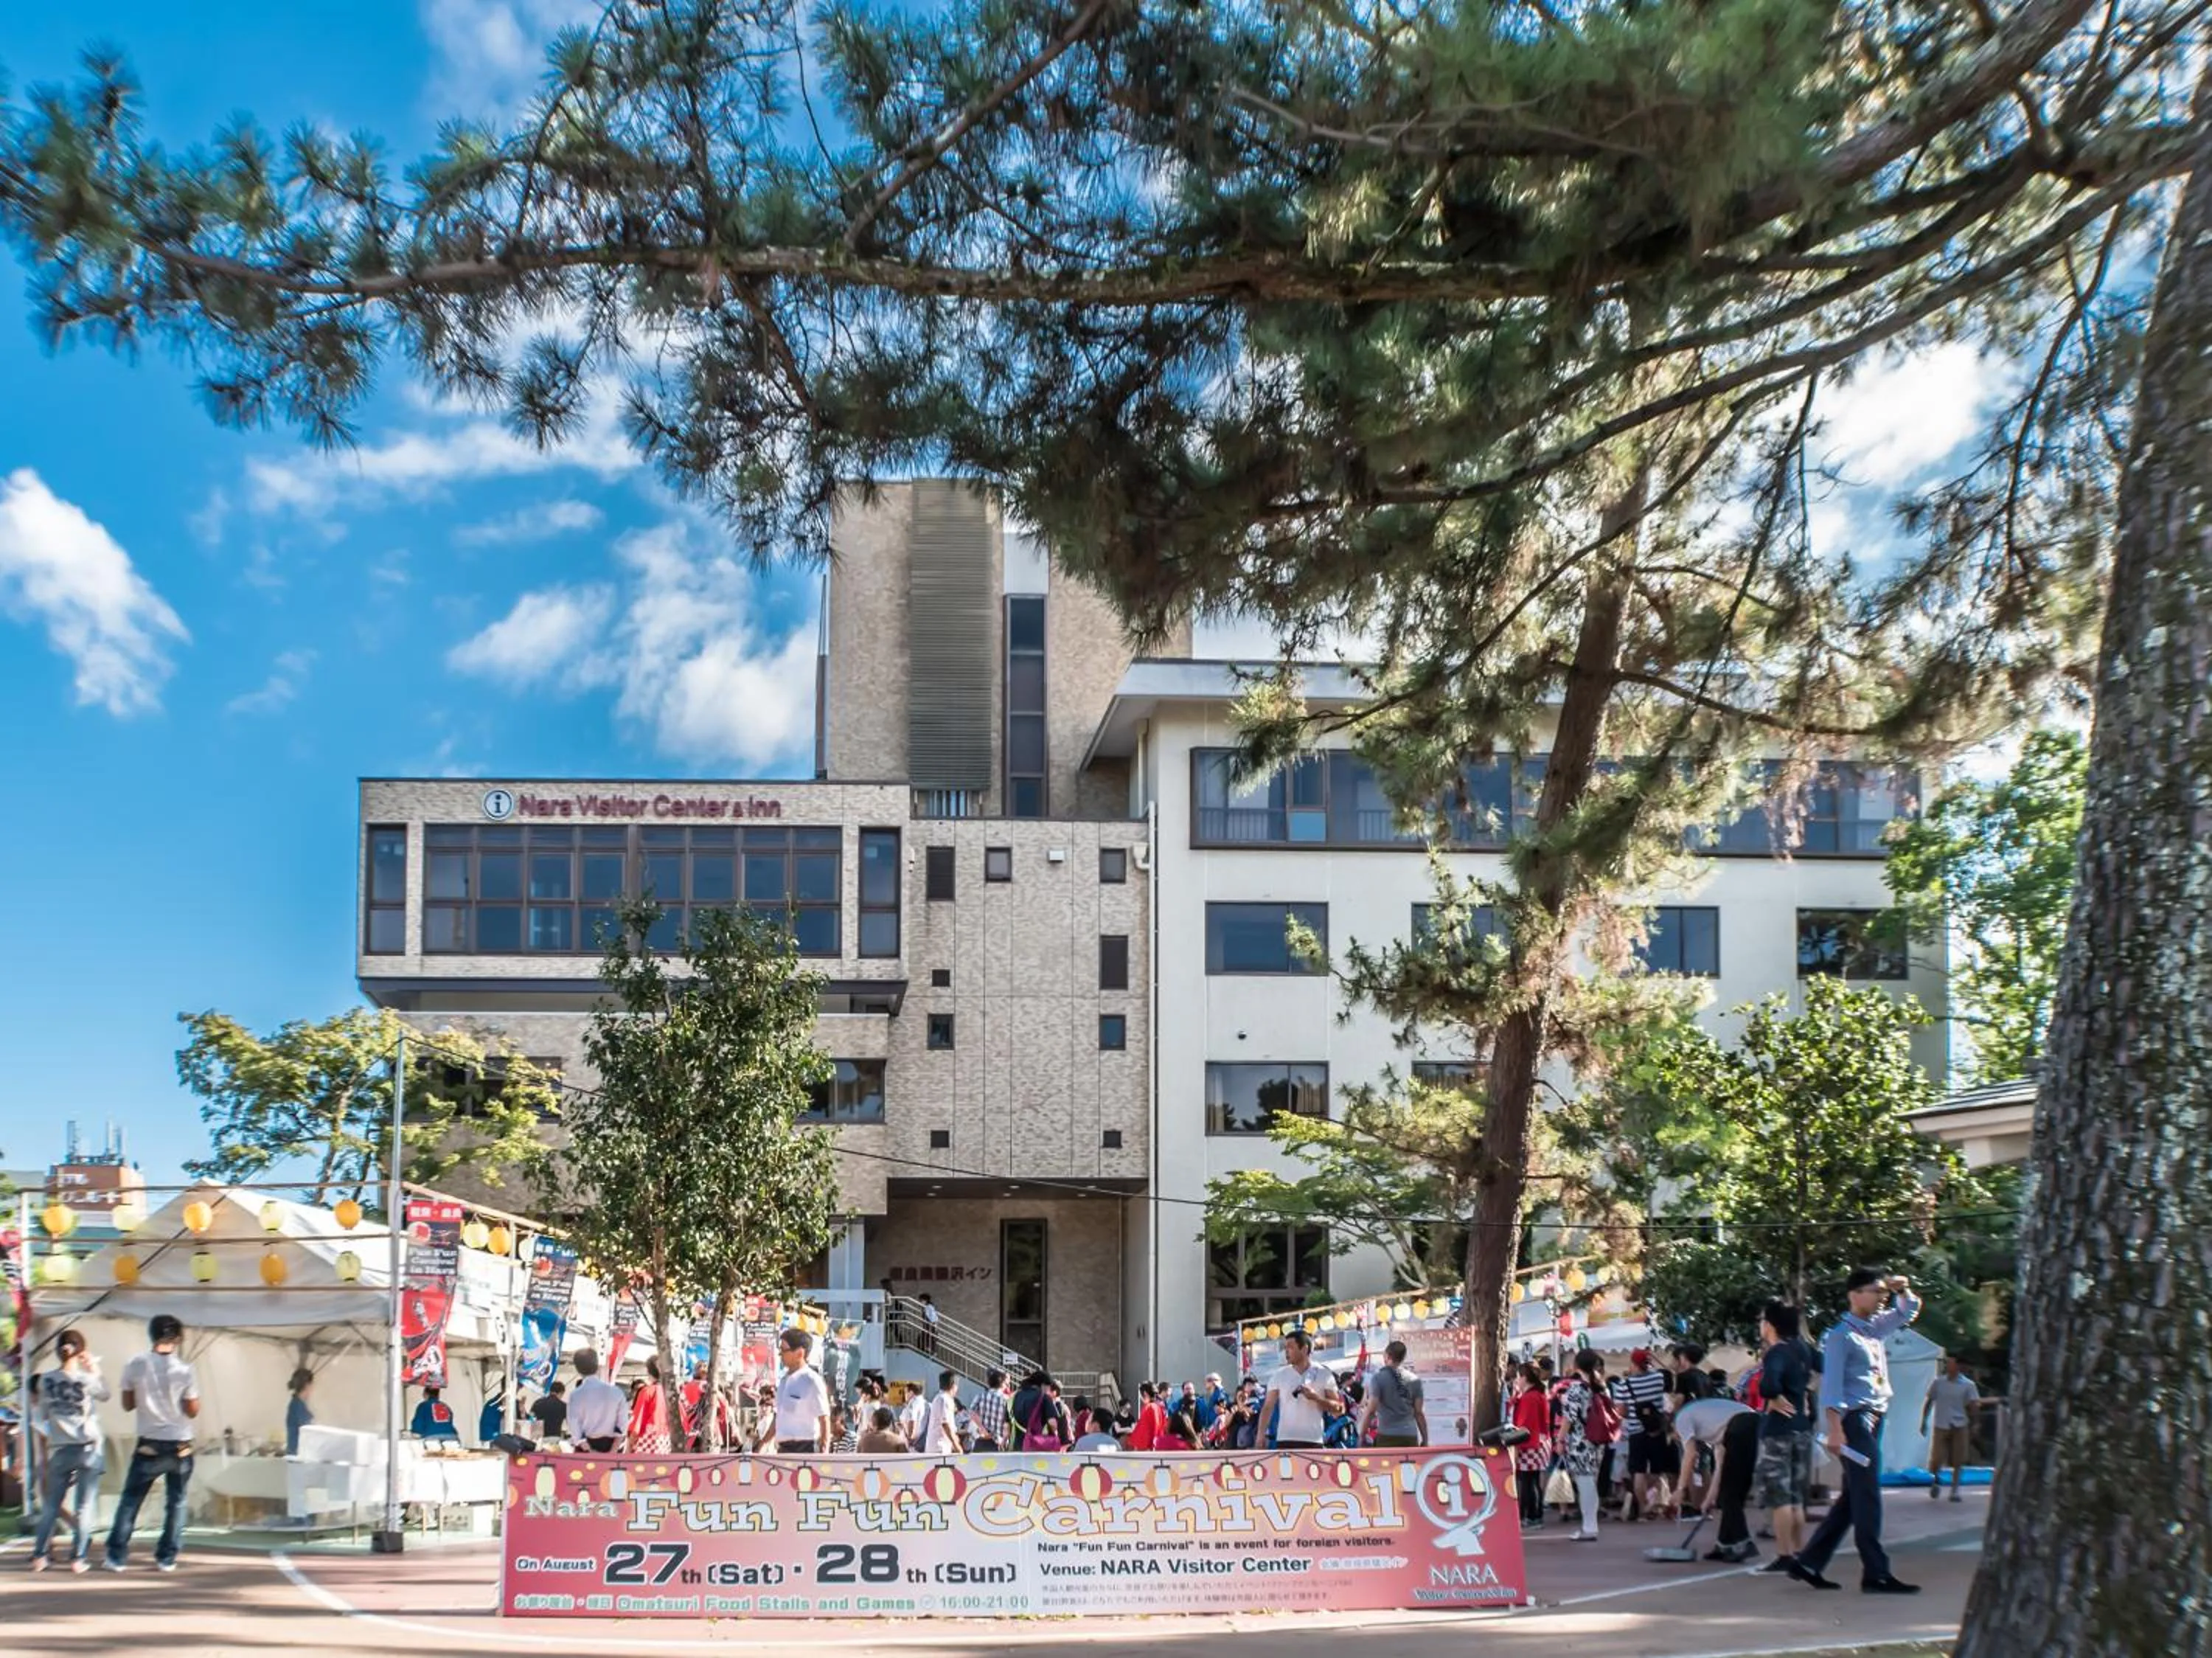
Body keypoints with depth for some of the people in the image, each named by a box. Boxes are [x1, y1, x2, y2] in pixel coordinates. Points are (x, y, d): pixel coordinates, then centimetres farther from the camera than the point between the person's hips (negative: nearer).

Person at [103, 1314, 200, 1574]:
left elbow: (128, 1405, 3)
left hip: (149, 1446, 1)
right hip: (179, 1446, -1)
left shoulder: (135, 1366, -7)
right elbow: (193, 1411, -5)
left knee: (130, 1500, 11)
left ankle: (116, 1556, 7)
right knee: (175, 1503, 11)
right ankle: (167, 1558, 11)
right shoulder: (184, 1370, -10)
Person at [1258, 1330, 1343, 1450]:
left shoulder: (1324, 1376, 4)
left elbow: (1337, 1407, 3)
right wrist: (1261, 1434, -8)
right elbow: (1268, 1407, 5)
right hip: (1285, 1440, 1)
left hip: (1313, 1441, -1)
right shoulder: (1279, 1376, 8)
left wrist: (1316, 1398, -13)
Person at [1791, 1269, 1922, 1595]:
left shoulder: (1874, 1328, 16)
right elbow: (1831, 1384, -15)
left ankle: (1809, 1563, 14)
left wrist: (1902, 1289, 10)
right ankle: (1876, 1574, -5)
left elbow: (1909, 1311, 31)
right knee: (1867, 1498, -7)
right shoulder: (1842, 1335, -8)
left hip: (1874, 1421, 9)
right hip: (1855, 1420, -9)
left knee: (1853, 1499, 10)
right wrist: (1835, 1430, -23)